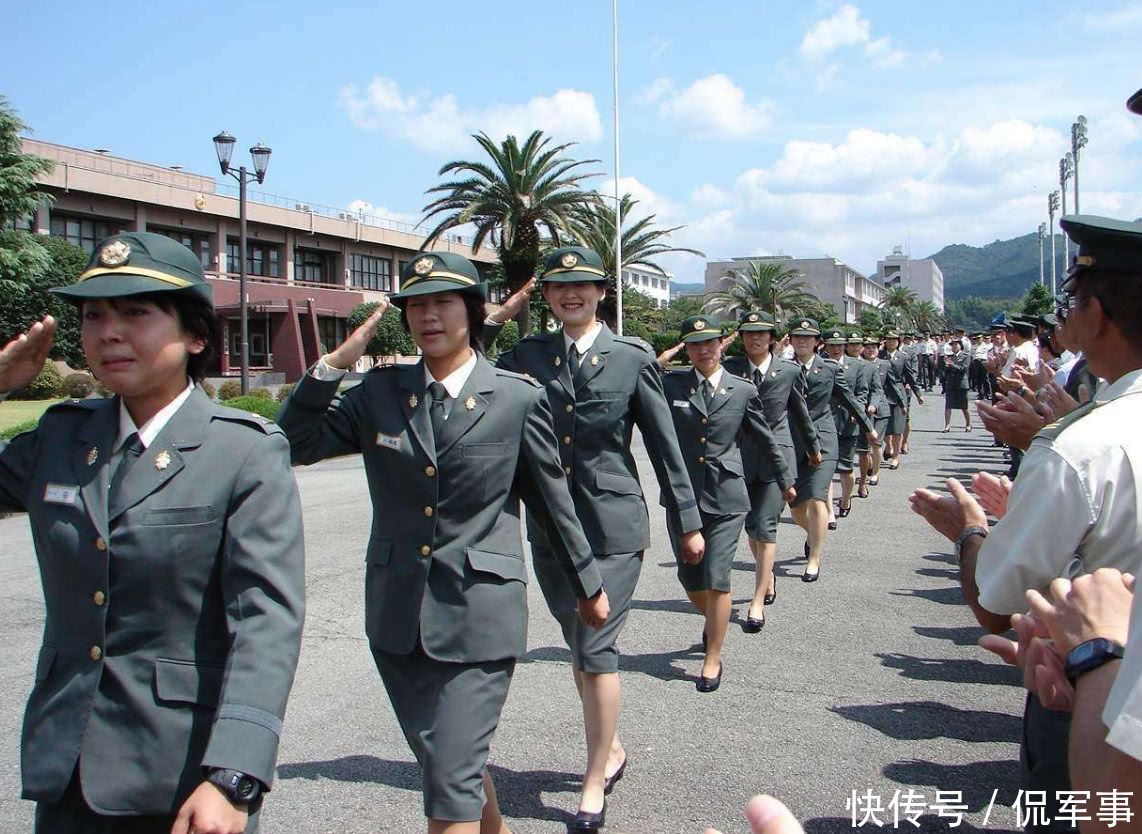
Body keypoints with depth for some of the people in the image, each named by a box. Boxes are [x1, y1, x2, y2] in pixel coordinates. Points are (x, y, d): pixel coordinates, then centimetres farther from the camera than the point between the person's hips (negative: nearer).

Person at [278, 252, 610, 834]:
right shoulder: (380, 391, 3)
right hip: (397, 614, 5)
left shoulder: (518, 400, -6)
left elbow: (553, 501, 3)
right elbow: (297, 444, -1)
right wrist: (335, 363, -10)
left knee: (451, 781, -5)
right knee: (444, 760, 21)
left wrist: (588, 585, 13)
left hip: (478, 615, -4)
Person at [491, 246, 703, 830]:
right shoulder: (526, 355, 5)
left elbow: (664, 445, 2)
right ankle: (611, 748, 36)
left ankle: (594, 785, 12)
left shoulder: (632, 359, -2)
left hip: (612, 524, -3)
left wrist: (688, 520, 5)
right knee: (580, 647, 15)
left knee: (596, 648, -4)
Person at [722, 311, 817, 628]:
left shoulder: (789, 371, 0)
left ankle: (758, 602, -4)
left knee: (765, 527, -8)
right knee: (751, 526, 12)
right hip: (741, 456, 2)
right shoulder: (730, 368, -1)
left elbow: (801, 413, 14)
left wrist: (813, 447, 25)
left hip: (776, 456, -2)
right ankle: (768, 577, 38)